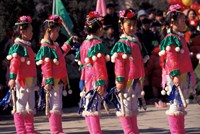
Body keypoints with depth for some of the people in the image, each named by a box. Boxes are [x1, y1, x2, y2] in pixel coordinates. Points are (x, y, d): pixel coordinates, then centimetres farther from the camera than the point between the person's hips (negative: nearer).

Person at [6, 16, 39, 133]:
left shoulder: (27, 46, 16)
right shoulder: (18, 47, -11)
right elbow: (14, 63, -19)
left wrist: (34, 80, 25)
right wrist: (12, 78, -26)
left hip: (30, 81, 9)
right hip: (21, 80, -9)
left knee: (30, 107, 13)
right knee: (20, 106, -4)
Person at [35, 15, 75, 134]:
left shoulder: (54, 46, 13)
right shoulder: (46, 48, -15)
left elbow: (61, 53, 35)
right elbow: (46, 65, -20)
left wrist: (69, 43, 35)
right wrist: (48, 81, -24)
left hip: (59, 81, 10)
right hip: (53, 82, -10)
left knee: (58, 106, 13)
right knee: (55, 106, -7)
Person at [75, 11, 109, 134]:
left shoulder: (84, 44, 13)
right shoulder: (98, 44, -10)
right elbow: (99, 65, -16)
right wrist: (101, 82, -17)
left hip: (86, 80, 8)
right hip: (96, 81, -8)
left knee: (87, 108, 7)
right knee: (94, 108, -11)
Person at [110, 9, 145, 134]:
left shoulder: (136, 42, 12)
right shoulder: (122, 44, -10)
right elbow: (119, 64, -14)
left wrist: (140, 79, 19)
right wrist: (120, 81, -18)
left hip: (136, 80, 8)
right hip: (126, 81, -8)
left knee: (133, 108, 13)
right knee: (125, 108, -2)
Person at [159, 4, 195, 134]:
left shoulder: (180, 38, 17)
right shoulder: (171, 39, -13)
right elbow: (171, 58, -21)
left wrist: (189, 77, 26)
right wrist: (175, 74, -28)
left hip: (183, 76, 10)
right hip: (176, 77, -10)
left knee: (180, 105, 12)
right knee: (176, 105, -8)